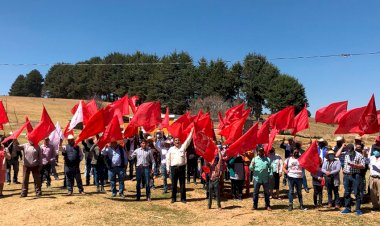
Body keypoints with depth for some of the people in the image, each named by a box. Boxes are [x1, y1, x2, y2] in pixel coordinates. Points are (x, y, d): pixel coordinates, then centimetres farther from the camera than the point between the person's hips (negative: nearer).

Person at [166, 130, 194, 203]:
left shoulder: (183, 147, 6)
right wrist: (168, 168, 3)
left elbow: (188, 140, -1)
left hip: (182, 167, 0)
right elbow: (168, 159, 7)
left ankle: (183, 198, 11)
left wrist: (191, 132, -11)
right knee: (174, 184, 6)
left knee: (182, 183, 5)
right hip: (174, 168, 0)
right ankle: (173, 198, 16)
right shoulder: (171, 149, 6)